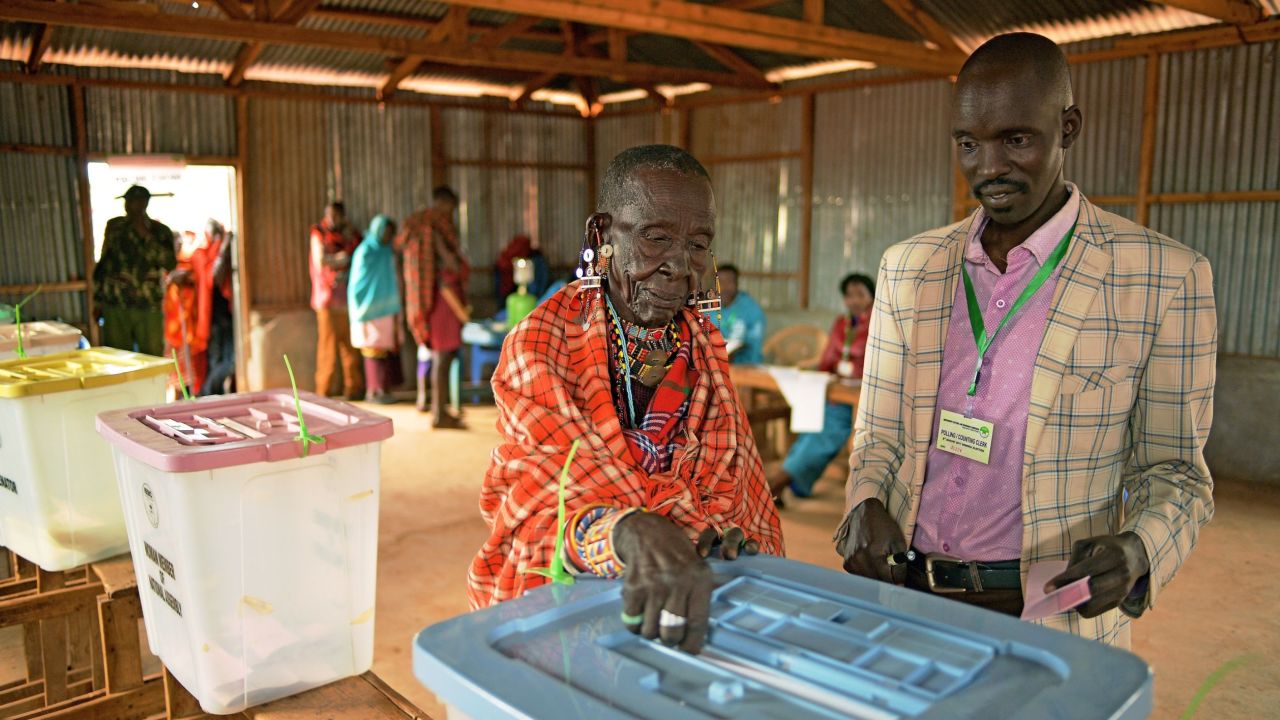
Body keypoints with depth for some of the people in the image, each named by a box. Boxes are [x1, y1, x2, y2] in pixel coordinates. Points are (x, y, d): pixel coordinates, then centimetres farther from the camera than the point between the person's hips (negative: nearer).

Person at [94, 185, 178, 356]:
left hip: (149, 306, -2)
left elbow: (170, 264, -12)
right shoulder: (114, 226, 11)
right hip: (115, 305, 2)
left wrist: (146, 236, -15)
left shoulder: (160, 231, 3)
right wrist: (98, 300, 14)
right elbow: (103, 262, 16)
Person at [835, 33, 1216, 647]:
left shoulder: (1165, 278, -6)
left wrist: (1138, 551, -20)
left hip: (1048, 618, -2)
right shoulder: (908, 268, 4)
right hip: (905, 595, 3)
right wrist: (866, 505, -11)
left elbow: (1174, 468, 0)